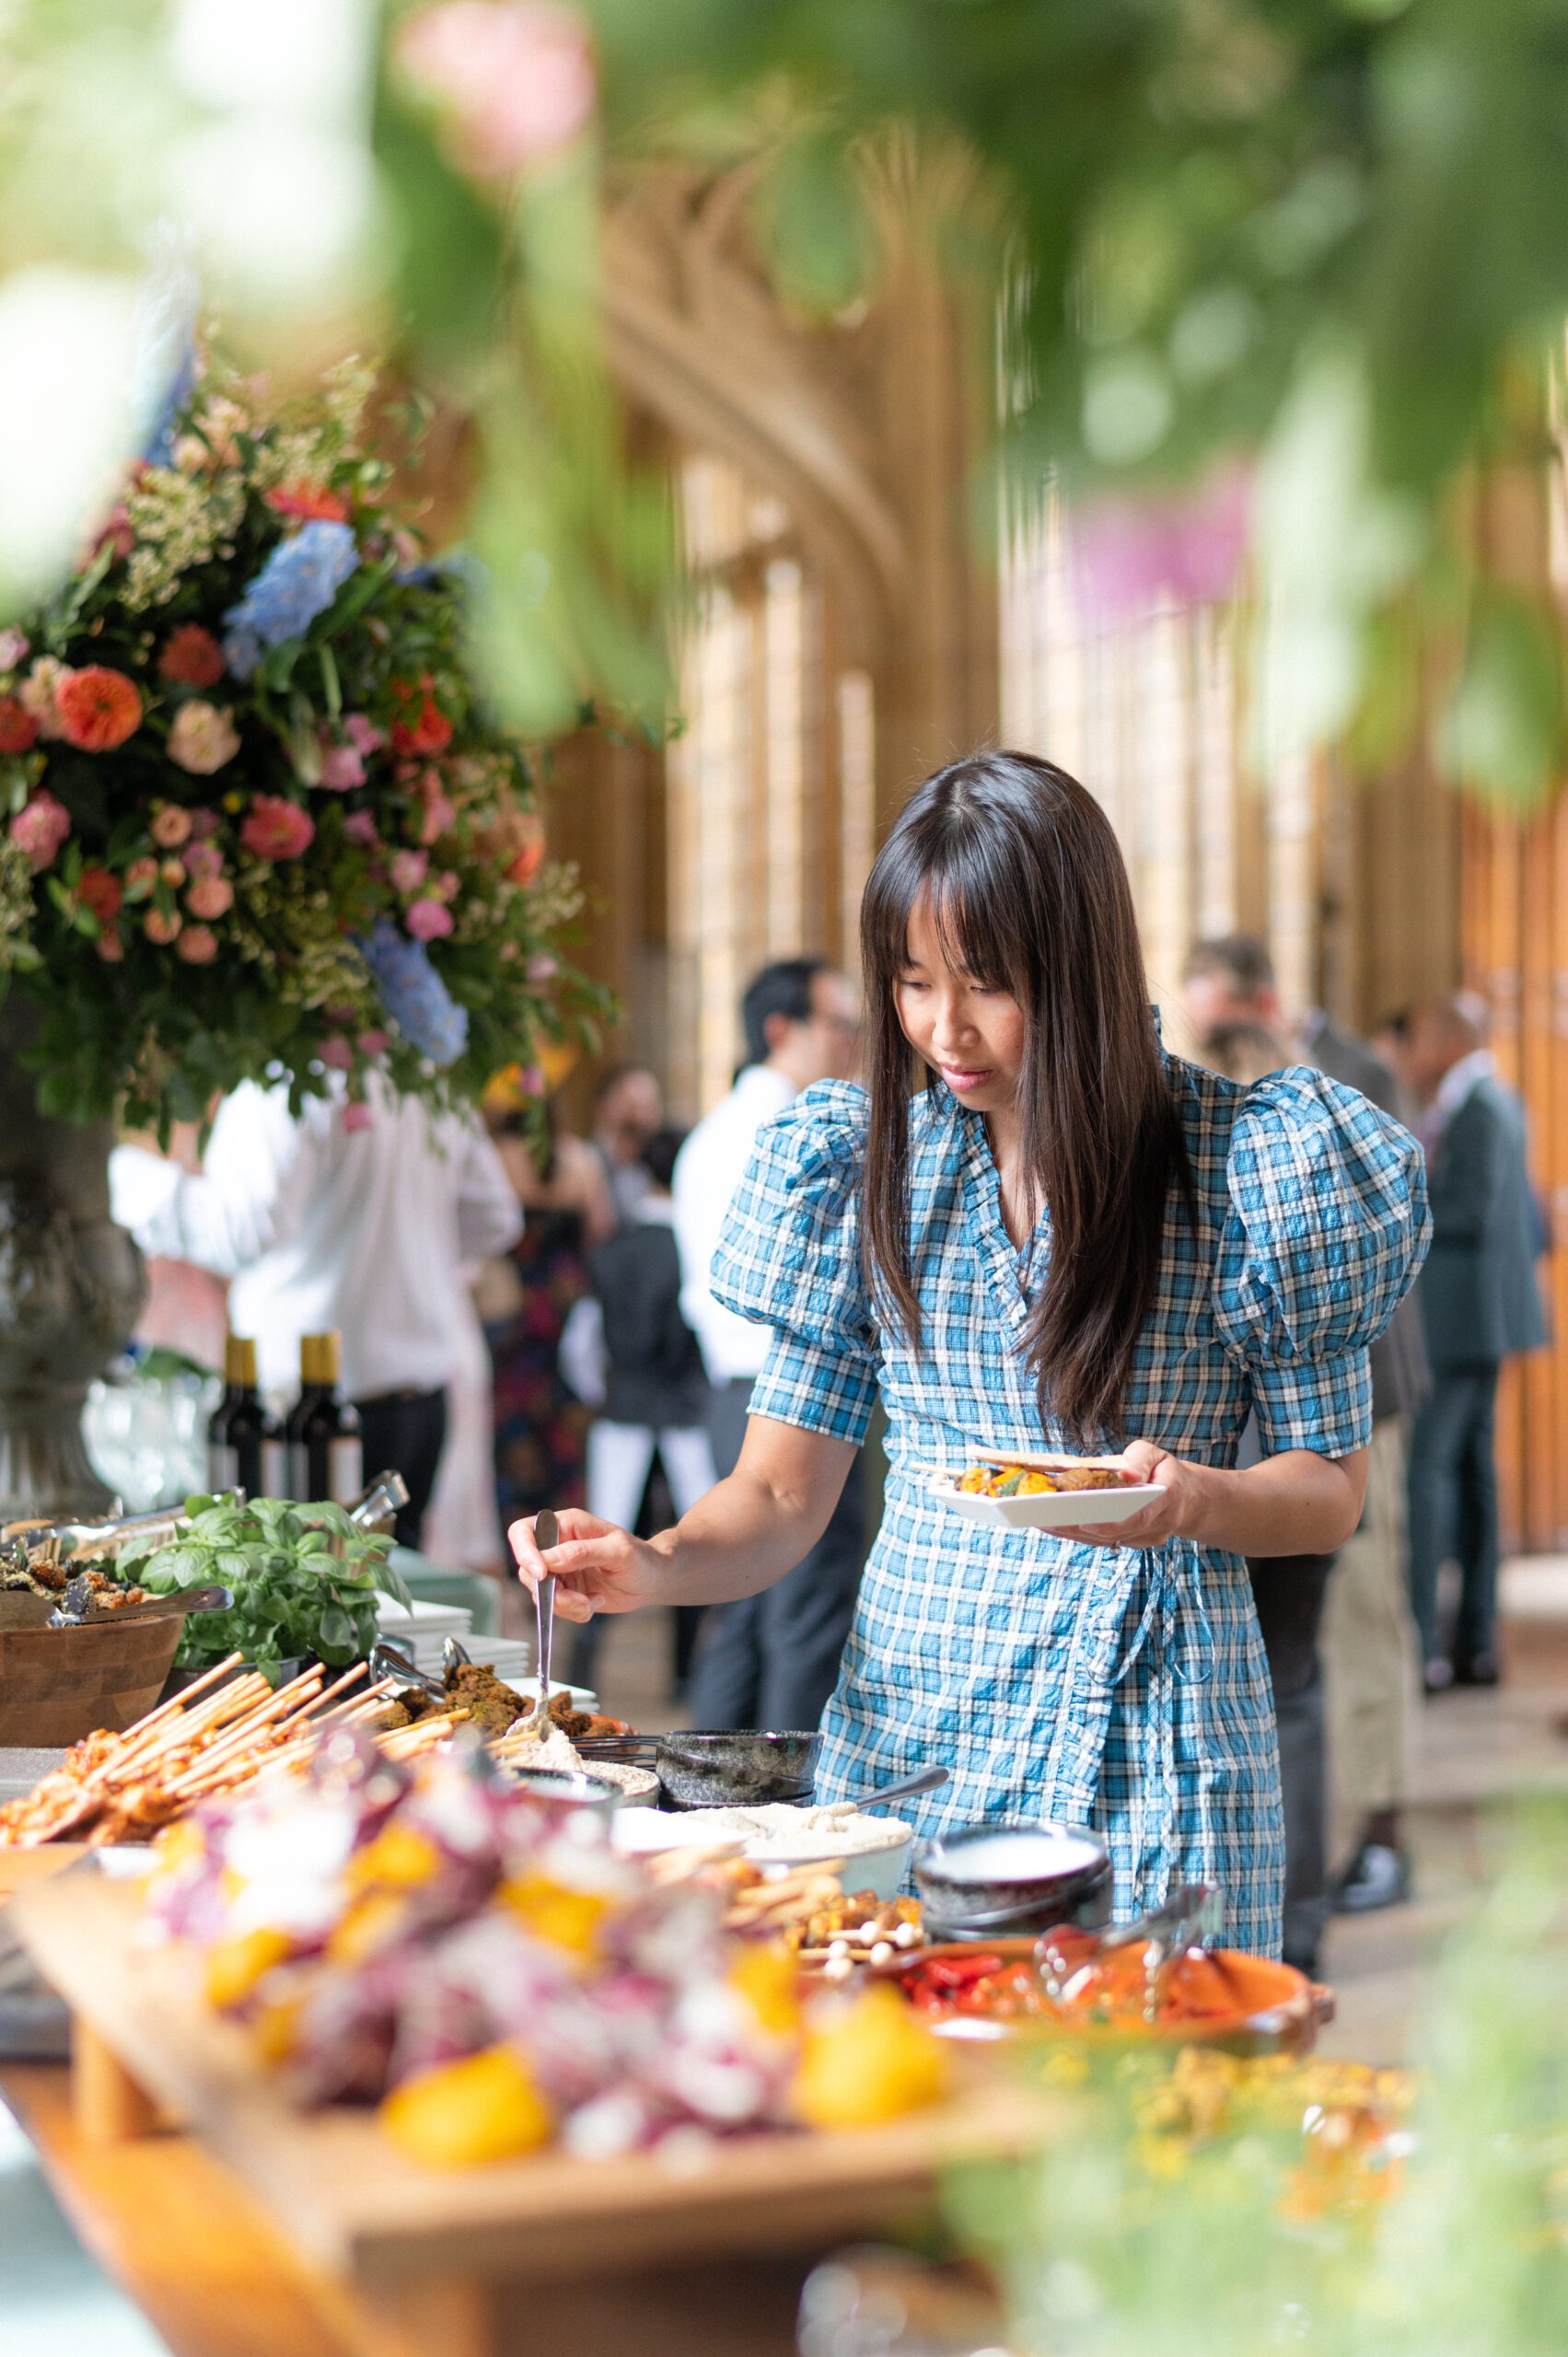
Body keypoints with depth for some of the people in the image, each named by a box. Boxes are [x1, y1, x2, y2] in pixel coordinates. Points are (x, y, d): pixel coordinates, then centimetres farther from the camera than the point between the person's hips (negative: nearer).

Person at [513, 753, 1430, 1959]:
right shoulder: (865, 1161, 3)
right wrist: (657, 1567, -16)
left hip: (1156, 1741, -2)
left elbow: (1332, 1487, 1)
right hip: (908, 1719, 3)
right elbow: (782, 1490, 4)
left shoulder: (1240, 1162, -6)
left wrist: (1197, 1499, -20)